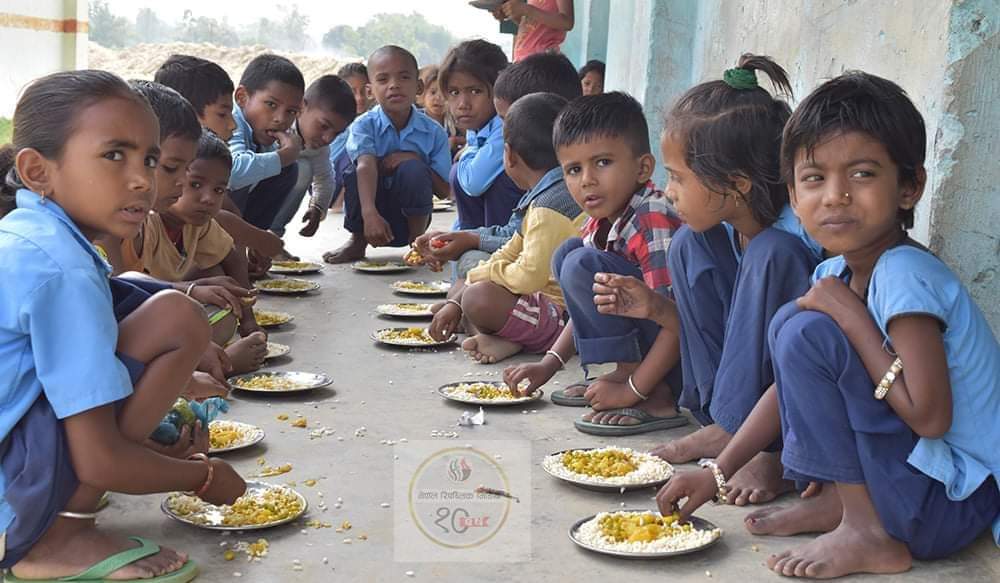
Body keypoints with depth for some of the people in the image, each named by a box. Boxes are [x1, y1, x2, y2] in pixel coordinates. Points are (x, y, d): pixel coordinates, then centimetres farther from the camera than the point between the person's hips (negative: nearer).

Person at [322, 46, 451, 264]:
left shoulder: (434, 132, -5)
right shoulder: (364, 125, -11)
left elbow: (444, 190, -5)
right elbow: (366, 166, -31)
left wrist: (415, 161, -21)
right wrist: (369, 214, -48)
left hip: (409, 213, 1)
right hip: (372, 215, -1)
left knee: (413, 170, -27)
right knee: (354, 176, -30)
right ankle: (357, 242, -4)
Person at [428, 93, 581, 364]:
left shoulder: (550, 205, -21)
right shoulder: (546, 196, 14)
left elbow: (529, 276, -28)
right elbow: (510, 254, 17)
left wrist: (479, 275, -7)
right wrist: (455, 303, 12)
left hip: (565, 317, -12)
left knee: (478, 297, -35)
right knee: (459, 289, 16)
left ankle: (507, 340, -8)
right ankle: (502, 339, -9)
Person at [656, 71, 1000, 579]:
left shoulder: (906, 275, -23)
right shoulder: (836, 274, 3)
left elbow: (928, 416, -28)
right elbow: (794, 383, 10)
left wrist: (849, 314, -22)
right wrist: (718, 473, 5)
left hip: (951, 505, -9)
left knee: (802, 329, -21)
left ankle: (866, 529, -13)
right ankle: (836, 498, 7)